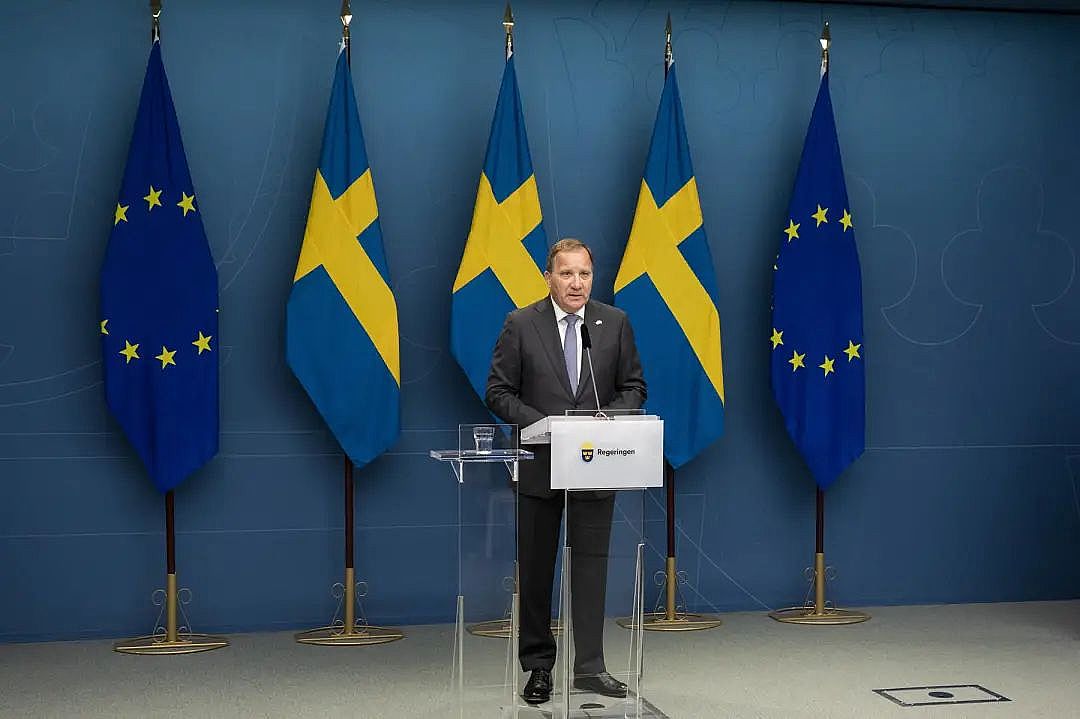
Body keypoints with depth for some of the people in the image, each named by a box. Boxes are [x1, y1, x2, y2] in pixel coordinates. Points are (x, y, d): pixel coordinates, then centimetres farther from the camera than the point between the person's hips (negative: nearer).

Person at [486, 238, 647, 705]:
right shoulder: (521, 325, -3)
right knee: (535, 567, 7)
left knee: (591, 562, 1)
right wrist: (541, 423, -17)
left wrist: (610, 418, -13)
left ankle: (589, 666, 8)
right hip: (538, 465, -1)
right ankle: (538, 666, 19)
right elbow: (498, 392, -4)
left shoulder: (615, 323, 2)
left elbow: (634, 386, 7)